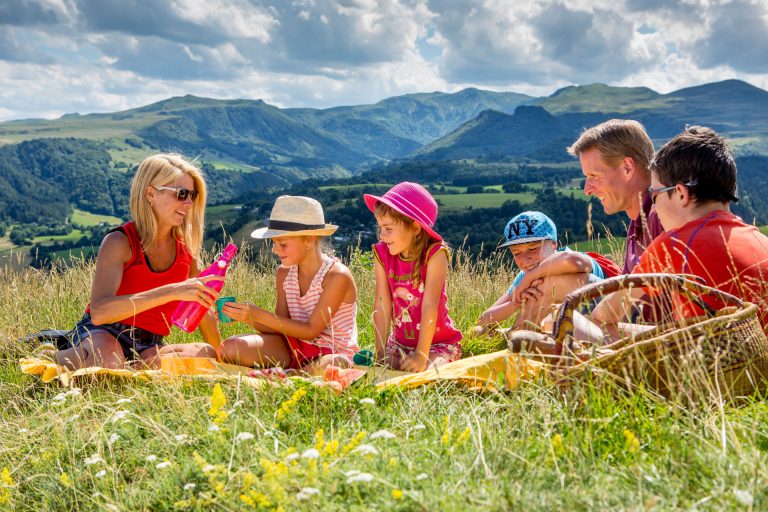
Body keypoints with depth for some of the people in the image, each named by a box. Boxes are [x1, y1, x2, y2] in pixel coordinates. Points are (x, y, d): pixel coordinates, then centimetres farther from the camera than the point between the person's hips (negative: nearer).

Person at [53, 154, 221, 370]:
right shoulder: (120, 241, -14)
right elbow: (98, 312, -30)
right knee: (107, 361, -40)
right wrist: (172, 291, -37)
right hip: (102, 334, -4)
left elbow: (200, 306, 18)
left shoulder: (185, 247, 3)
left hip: (148, 346, 4)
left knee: (206, 356, -26)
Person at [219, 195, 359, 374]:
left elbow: (311, 330, -18)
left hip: (333, 353, -4)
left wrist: (259, 315, -22)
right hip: (293, 347, 4)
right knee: (231, 348, -17)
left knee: (327, 367, -43)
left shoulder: (337, 275, -18)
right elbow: (283, 327, 2)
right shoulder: (284, 273, 2)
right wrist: (249, 318, -16)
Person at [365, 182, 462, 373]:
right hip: (400, 343, 4)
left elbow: (429, 307, -24)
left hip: (439, 343, -4)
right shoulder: (382, 255, -7)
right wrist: (380, 352, -12)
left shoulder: (434, 254, -19)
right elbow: (382, 306, -9)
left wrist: (421, 354, -27)